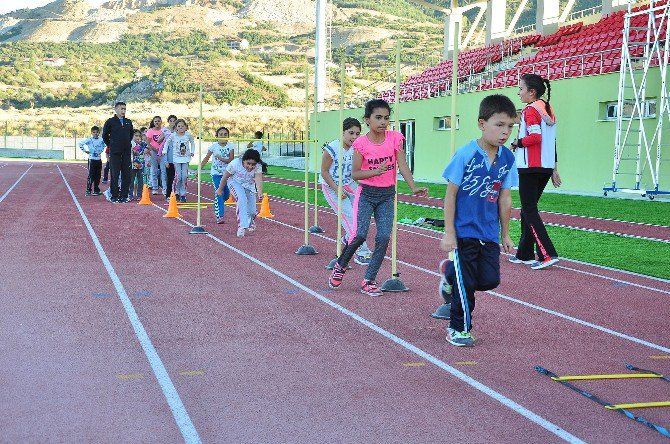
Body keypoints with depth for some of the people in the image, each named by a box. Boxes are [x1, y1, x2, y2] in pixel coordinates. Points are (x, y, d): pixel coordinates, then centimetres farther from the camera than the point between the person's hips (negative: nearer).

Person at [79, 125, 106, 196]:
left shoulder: (101, 140, 3)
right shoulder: (89, 140, -8)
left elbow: (105, 144, 22)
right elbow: (80, 144, -8)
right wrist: (85, 150, -8)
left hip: (99, 160, 4)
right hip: (92, 160, -4)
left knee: (97, 176, 7)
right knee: (91, 176, -6)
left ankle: (96, 190, 15)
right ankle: (88, 190, -3)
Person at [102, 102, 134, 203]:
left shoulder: (128, 122, 11)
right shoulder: (110, 121, -1)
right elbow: (105, 135, 7)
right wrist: (110, 145, 7)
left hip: (126, 152, 4)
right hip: (115, 153, -4)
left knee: (127, 174, 2)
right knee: (115, 175, -2)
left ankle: (124, 195, 10)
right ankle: (115, 196, 3)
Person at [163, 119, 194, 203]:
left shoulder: (188, 135, -3)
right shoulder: (173, 135, -5)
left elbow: (192, 143, 14)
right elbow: (167, 142, 9)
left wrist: (192, 152, 6)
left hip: (186, 158, 1)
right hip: (176, 158, -1)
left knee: (184, 177, -3)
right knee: (178, 176, -10)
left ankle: (183, 194, 8)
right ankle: (177, 193, 9)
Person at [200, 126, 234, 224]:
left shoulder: (230, 146, -2)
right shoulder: (214, 146, -6)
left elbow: (231, 160, -9)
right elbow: (206, 158, 1)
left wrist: (221, 158, -23)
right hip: (216, 173, -2)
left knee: (226, 195, 6)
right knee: (219, 193, -13)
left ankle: (217, 206, 37)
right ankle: (219, 216, -13)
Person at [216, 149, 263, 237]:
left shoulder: (258, 167, -27)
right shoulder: (235, 164, -31)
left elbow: (258, 180, -40)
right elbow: (225, 177, -16)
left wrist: (260, 193, -57)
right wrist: (220, 189, -4)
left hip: (249, 186, 2)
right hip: (236, 183, -2)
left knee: (252, 211, -1)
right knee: (242, 200, -32)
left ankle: (251, 223, 37)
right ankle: (242, 226, -30)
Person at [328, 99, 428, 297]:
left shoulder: (395, 138, -3)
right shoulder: (361, 143, -9)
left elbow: (402, 165, -6)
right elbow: (354, 174, -8)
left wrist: (414, 188, -18)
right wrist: (375, 171, -24)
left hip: (387, 194, 3)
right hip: (366, 193, -2)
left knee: (384, 238, -5)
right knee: (360, 234, -13)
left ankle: (369, 280, 6)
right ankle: (340, 265, 16)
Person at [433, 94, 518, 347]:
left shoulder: (507, 158, 1)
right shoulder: (466, 154, -14)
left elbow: (504, 199, 8)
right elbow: (450, 194, -10)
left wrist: (505, 235, 12)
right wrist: (448, 233, -11)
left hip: (489, 233, 5)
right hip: (464, 230, -5)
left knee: (490, 280, -1)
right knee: (465, 284, 2)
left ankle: (449, 272, 27)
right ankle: (458, 330, 22)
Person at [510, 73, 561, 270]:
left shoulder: (530, 110, -10)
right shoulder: (548, 110, 16)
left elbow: (535, 137, -23)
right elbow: (552, 141, 17)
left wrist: (517, 143, -6)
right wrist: (554, 169, 20)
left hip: (530, 167, -9)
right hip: (546, 167, 9)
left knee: (529, 211, -6)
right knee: (528, 209, 15)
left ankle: (547, 254, -14)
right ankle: (525, 254, 19)